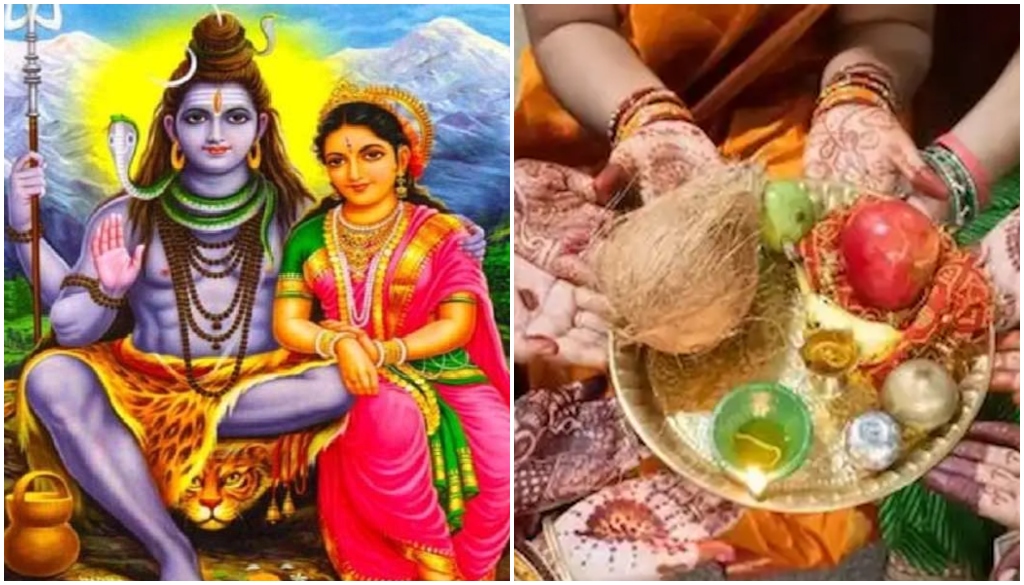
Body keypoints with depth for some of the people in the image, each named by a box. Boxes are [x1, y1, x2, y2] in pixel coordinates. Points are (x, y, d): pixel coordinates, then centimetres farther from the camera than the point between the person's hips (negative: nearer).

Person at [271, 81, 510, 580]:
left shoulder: (441, 233, 1)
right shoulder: (309, 238, 8)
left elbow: (457, 325, -4)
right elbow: (287, 324, 3)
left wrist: (385, 351, -20)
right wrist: (341, 344, -19)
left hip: (443, 375, 0)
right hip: (358, 381, 1)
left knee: (500, 464, -29)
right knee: (390, 423, -37)